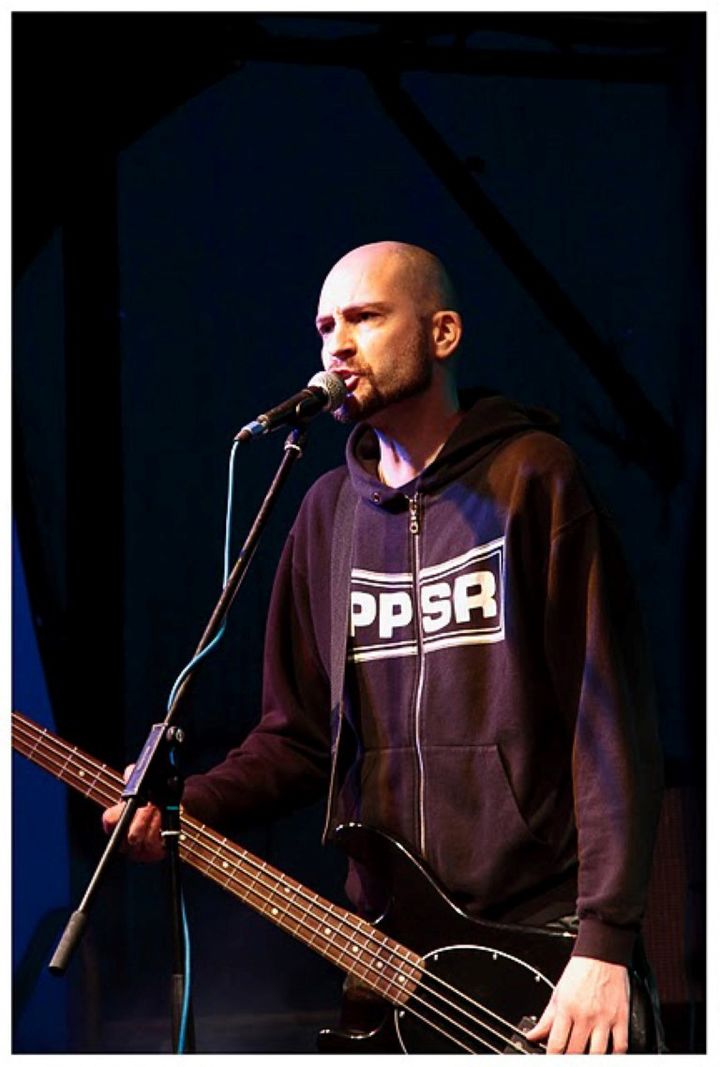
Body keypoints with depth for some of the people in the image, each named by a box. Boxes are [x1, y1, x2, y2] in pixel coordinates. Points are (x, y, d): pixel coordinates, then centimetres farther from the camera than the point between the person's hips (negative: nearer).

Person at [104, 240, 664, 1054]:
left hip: (541, 938, -5)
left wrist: (604, 940, -16)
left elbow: (611, 720, -10)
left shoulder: (531, 477, -5)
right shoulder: (329, 512, 12)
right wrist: (186, 806, -3)